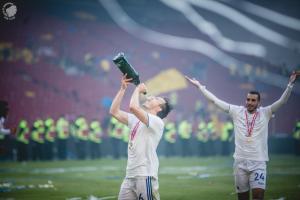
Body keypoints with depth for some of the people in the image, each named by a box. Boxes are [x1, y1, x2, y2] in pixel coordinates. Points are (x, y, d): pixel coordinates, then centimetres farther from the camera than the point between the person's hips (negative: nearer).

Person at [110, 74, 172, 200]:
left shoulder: (157, 122, -7)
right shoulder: (136, 120, 19)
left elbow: (133, 107, -21)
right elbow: (114, 111, 16)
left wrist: (138, 90, -3)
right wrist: (123, 88, 13)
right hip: (129, 177, 8)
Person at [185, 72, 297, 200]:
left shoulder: (265, 113, 3)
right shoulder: (237, 112, 5)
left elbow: (282, 101, -6)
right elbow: (215, 100, 7)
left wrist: (290, 84, -18)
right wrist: (199, 86, 6)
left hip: (258, 162, -2)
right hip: (240, 161, 2)